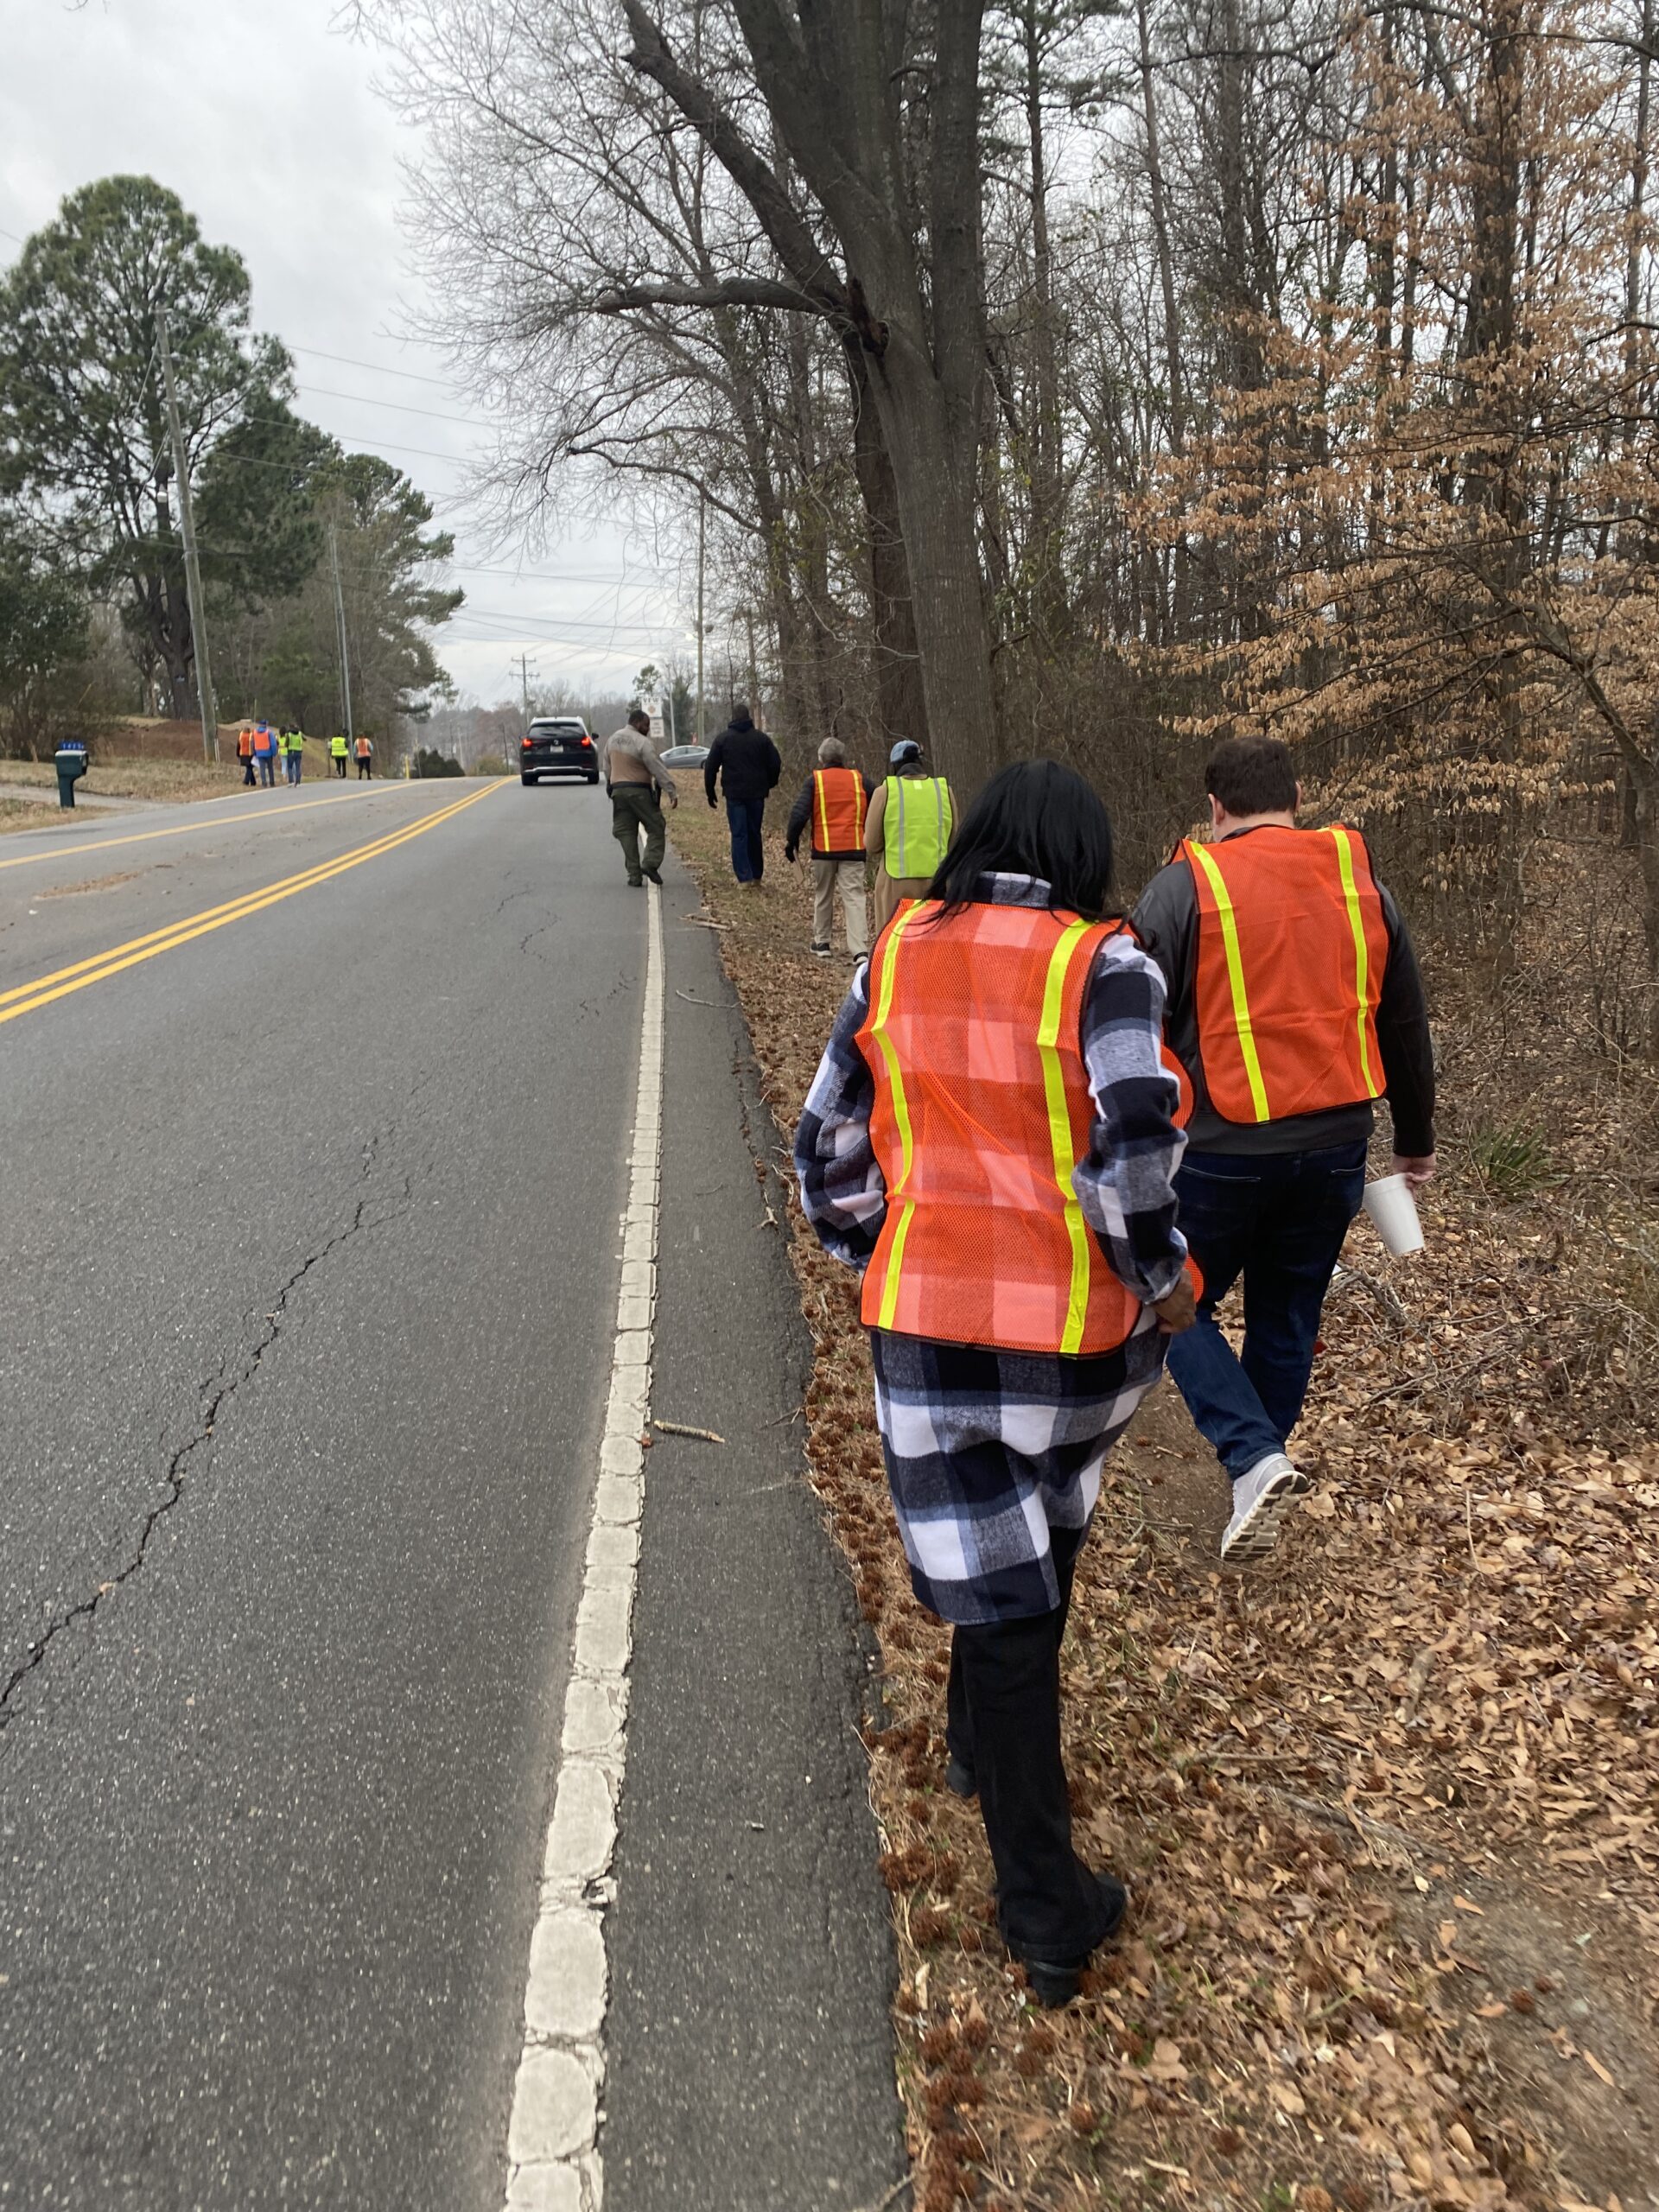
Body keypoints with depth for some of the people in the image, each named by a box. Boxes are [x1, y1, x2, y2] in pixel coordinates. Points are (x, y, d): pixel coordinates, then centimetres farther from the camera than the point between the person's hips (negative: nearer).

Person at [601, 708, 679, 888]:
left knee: (626, 833, 7)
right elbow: (657, 769, -14)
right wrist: (672, 792, -13)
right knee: (656, 828, 4)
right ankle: (651, 863, -13)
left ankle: (634, 876, 4)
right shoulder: (642, 742, -12)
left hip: (618, 790, 6)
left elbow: (606, 767, 17)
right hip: (639, 791, -6)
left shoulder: (612, 739, 11)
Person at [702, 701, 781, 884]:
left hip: (734, 795, -2)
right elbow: (775, 765, 5)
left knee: (739, 835, -1)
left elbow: (710, 767, 1)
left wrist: (710, 792, 10)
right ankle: (756, 875, 17)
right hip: (757, 794, 2)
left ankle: (744, 877, -9)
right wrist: (768, 785, 19)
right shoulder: (761, 738, 3)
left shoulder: (723, 738, 1)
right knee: (755, 834, 12)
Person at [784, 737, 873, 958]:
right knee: (854, 897, -3)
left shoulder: (815, 780, 0)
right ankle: (860, 949, -15)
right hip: (854, 848, 1)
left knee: (823, 896, 18)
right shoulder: (860, 780, 6)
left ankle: (821, 942, 26)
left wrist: (791, 841, 3)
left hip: (823, 849, -1)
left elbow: (799, 813, -7)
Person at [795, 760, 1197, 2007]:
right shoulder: (1102, 965, -11)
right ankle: (984, 1743, 47)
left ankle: (1046, 1912, 16)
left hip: (925, 1319, 2)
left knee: (995, 1589, 9)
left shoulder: (896, 960, 2)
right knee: (1040, 1543, 27)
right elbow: (1137, 1149, -22)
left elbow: (830, 1152, 6)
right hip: (1075, 1323, -2)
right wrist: (1163, 1280, -5)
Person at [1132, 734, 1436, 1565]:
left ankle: (1256, 1459, -4)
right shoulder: (1361, 882, 7)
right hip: (1334, 1147, 5)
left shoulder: (1184, 886, -7)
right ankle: (1260, 1476, 31)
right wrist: (1415, 1141, 24)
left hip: (1221, 1150, -4)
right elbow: (1405, 1026, 14)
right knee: (1287, 1317, 19)